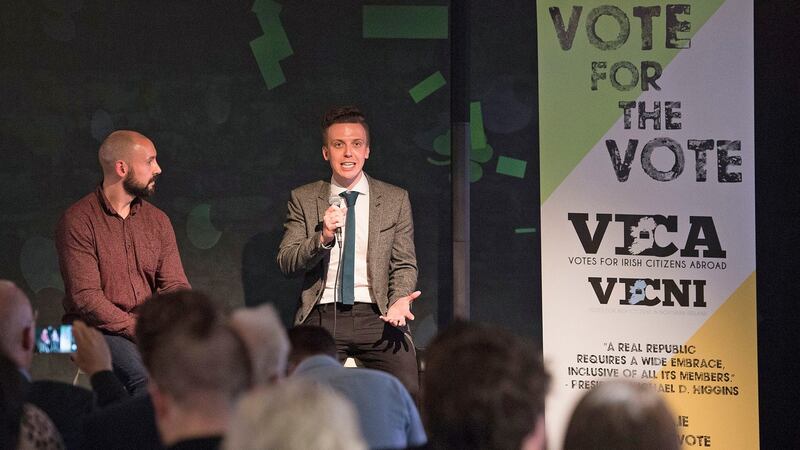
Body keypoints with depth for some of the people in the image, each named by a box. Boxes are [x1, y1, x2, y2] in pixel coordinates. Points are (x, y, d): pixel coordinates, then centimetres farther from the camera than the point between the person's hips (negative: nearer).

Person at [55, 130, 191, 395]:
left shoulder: (157, 220, 12)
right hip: (97, 328, -5)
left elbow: (175, 285, 7)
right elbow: (86, 298, -14)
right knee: (145, 375, -34)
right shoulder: (78, 221, -7)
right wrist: (139, 330, -21)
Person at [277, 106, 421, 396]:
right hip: (322, 316, 0)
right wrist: (323, 237, -13)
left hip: (377, 316, 0)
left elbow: (405, 264, 12)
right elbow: (286, 263, 5)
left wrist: (399, 300, -9)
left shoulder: (396, 200, 14)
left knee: (407, 390, -25)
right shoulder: (303, 199, 12)